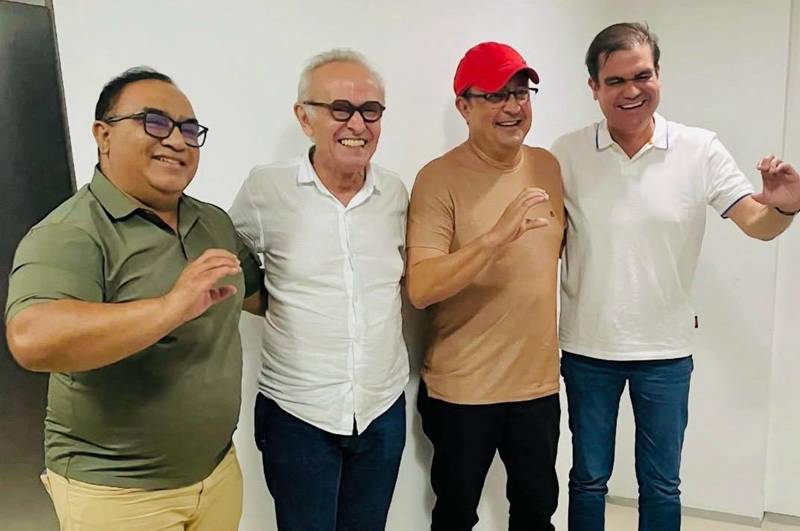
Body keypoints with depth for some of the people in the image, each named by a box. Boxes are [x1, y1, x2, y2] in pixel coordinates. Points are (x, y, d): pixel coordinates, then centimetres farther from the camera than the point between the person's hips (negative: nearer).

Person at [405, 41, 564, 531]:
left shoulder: (548, 166, 3)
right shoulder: (439, 179, -15)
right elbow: (420, 289, -24)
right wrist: (496, 236, -34)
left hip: (538, 380, 5)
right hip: (463, 388, -4)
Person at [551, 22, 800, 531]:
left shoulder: (700, 149, -7)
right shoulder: (567, 152, -7)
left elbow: (757, 224, -8)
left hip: (666, 350, 0)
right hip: (587, 347, 0)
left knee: (662, 485, 17)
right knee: (588, 479, 18)